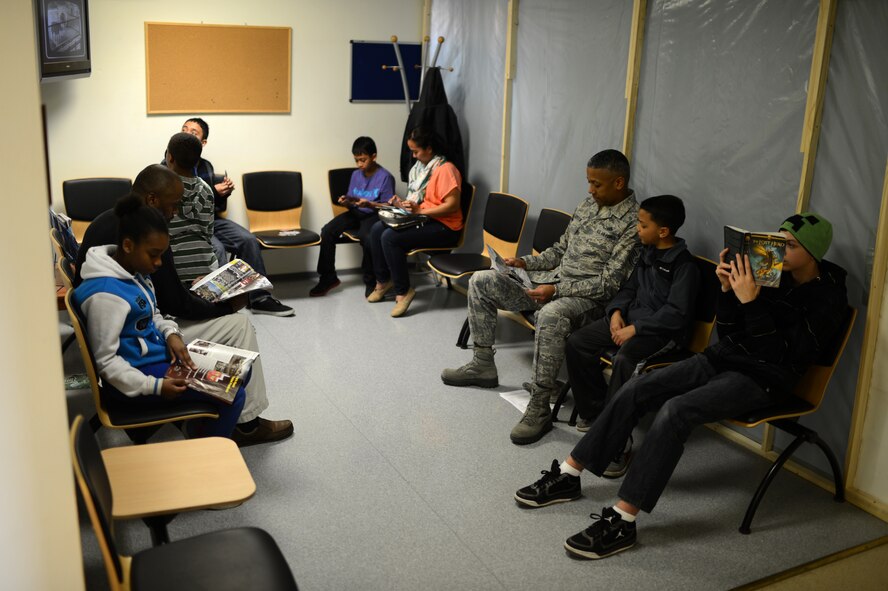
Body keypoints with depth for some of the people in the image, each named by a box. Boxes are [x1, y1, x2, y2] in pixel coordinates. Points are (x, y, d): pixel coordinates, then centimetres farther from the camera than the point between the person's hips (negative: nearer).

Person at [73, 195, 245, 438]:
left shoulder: (136, 271, 1)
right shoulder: (106, 294, -28)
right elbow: (105, 361, -24)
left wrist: (171, 333, -3)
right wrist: (155, 386, -25)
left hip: (159, 354, 10)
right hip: (137, 373, -10)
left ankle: (203, 430, 27)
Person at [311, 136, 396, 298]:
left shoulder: (385, 177, -8)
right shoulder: (356, 175, 11)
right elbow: (352, 203, 16)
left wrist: (369, 204, -25)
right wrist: (346, 201, -8)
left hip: (374, 215, -6)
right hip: (356, 213, 6)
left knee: (366, 236, -38)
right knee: (327, 230, -16)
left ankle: (371, 282, -18)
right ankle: (328, 277, -4)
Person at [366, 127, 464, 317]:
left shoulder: (445, 169, -15)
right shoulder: (421, 167, 13)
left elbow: (453, 205, -22)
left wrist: (419, 211, -22)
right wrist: (403, 203, 2)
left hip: (444, 227, -9)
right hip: (424, 220, 9)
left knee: (390, 237, -25)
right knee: (377, 229, -6)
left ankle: (403, 291, -13)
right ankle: (383, 280, 6)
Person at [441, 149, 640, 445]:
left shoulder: (633, 223, -14)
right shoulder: (590, 204, 11)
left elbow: (609, 284, -18)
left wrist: (556, 290, -24)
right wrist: (526, 262, 3)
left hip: (588, 297, -9)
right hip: (553, 278, 9)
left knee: (551, 315, -43)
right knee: (481, 281, 1)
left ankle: (539, 407, -30)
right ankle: (483, 365, 11)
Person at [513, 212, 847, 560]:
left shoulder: (828, 299, -10)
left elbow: (778, 356, -20)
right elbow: (728, 333, 7)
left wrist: (750, 301, -25)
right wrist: (728, 289, -9)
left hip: (761, 378, -6)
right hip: (724, 357, 7)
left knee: (675, 411, -31)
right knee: (634, 390, -12)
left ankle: (622, 522, -29)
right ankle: (567, 476, -3)